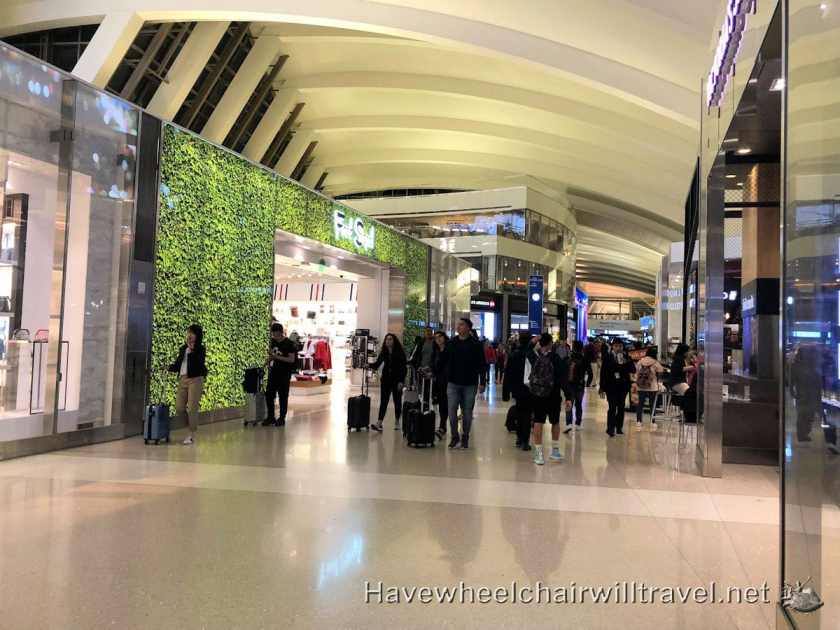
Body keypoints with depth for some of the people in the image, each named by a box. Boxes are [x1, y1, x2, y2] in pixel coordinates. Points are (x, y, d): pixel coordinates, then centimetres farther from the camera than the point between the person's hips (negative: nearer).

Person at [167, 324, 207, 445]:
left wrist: (192, 351, -18)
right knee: (179, 408, 4)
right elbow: (178, 364, 13)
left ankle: (192, 435, 5)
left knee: (192, 408, -5)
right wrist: (168, 368, -6)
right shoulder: (183, 349, 14)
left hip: (195, 379, -6)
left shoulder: (200, 349, -2)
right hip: (182, 379, 6)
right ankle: (193, 425, 26)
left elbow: (200, 364, -17)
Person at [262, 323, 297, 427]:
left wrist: (277, 357, -21)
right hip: (274, 372, 6)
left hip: (284, 374, -6)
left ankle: (282, 419, 12)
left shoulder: (289, 344, -12)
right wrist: (269, 360, -1)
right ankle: (270, 417, 18)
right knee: (269, 395, 5)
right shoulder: (273, 342, 7)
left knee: (283, 396, 1)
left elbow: (292, 359, -15)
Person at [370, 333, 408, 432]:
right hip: (386, 379, 3)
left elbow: (404, 367, -7)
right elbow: (378, 363, 7)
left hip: (397, 380, -3)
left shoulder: (399, 352, -7)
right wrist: (370, 366, -13)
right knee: (383, 401, -4)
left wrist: (401, 381, -13)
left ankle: (397, 422, 26)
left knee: (397, 401, 9)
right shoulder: (383, 352, 5)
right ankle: (379, 424, -10)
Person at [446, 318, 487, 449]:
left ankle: (465, 438, 21)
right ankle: (455, 436, 14)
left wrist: (482, 382, -7)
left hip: (470, 384, -2)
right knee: (452, 411, -1)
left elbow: (482, 365, -3)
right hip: (453, 383, 2)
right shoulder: (452, 343, 4)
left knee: (467, 412, 7)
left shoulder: (476, 344, -3)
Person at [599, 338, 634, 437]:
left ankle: (619, 427, 20)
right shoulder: (607, 357, -2)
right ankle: (611, 429, -3)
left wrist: (625, 363, -18)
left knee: (621, 407, 9)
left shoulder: (626, 357, 4)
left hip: (623, 385, 3)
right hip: (611, 386, -3)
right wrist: (602, 387, -3)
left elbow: (633, 369, -2)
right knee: (612, 407, -8)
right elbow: (603, 372, -2)